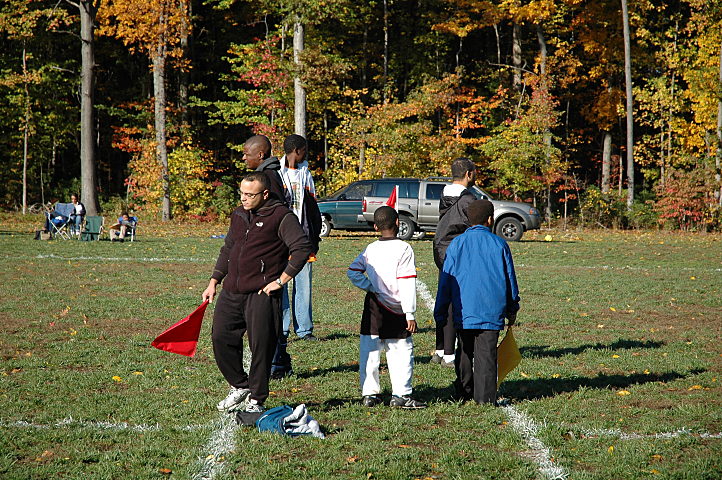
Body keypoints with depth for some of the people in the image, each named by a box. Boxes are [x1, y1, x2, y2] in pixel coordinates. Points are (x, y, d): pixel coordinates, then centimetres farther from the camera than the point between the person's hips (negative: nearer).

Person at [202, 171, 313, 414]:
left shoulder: (281, 217, -7)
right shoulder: (238, 215, 16)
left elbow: (302, 248, -14)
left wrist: (281, 280, -15)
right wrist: (213, 282, 20)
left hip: (262, 295, -7)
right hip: (231, 292, 7)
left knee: (261, 346, -4)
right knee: (221, 338, 3)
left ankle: (256, 399, 9)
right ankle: (240, 386, 22)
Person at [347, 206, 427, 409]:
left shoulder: (370, 249, 6)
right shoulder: (404, 249, -9)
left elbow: (353, 272, 1)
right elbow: (407, 284, -13)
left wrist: (371, 287, 4)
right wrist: (410, 314, -12)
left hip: (373, 308, 5)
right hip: (395, 311, -5)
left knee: (370, 352, 8)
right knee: (402, 352, 3)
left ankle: (369, 393, 11)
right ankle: (401, 394, 3)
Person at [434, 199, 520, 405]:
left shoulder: (457, 244, 1)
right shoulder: (499, 244, 1)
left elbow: (446, 280, 2)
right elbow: (510, 279, 9)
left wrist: (440, 313, 8)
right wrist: (512, 309, 20)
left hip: (463, 310, 1)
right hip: (492, 310, -1)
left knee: (464, 352, 14)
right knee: (486, 354, 0)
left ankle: (464, 392, 19)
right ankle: (485, 397, -3)